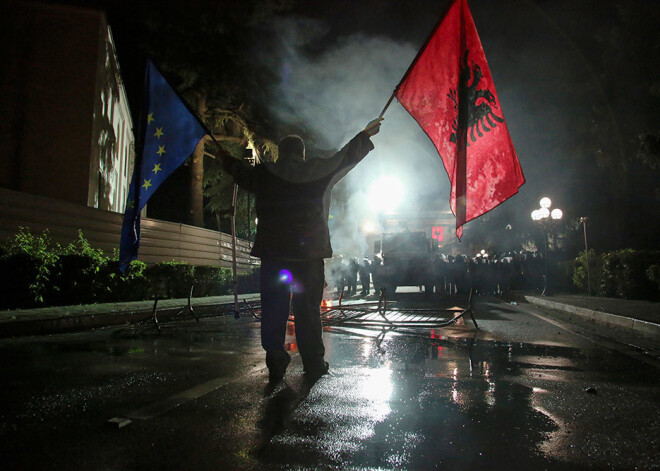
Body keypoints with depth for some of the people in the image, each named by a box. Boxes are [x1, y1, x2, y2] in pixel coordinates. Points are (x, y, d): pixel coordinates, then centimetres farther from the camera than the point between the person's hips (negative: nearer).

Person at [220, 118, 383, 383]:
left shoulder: (263, 174, 7)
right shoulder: (319, 171, 5)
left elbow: (238, 169, 25)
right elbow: (346, 157, 18)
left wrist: (226, 160, 47)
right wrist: (366, 135, 33)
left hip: (272, 252, 1)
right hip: (309, 251, 0)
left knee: (273, 310, 6)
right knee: (308, 309, 5)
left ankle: (276, 365, 8)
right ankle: (313, 364, 12)